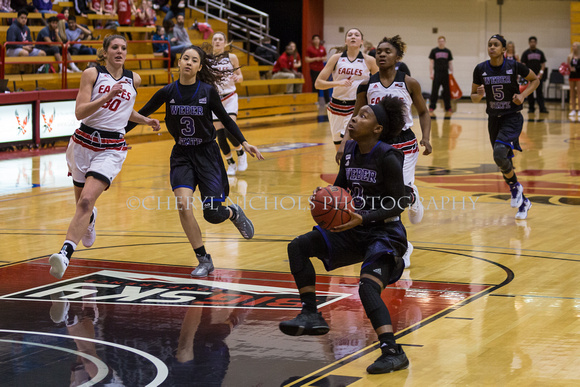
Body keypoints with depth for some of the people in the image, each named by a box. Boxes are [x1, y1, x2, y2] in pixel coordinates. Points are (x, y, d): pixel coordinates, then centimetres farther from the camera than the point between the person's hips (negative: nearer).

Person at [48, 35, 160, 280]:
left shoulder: (134, 80, 9)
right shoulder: (92, 74, -2)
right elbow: (79, 112, -12)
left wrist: (145, 120, 16)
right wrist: (107, 97, -24)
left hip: (112, 148, 0)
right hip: (84, 142, 0)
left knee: (86, 201, -19)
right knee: (82, 203, 15)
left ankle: (65, 254, -28)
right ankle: (90, 219, 53)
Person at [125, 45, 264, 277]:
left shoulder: (208, 91, -10)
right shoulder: (168, 92, -6)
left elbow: (226, 119, 2)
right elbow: (142, 113, 5)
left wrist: (244, 143, -6)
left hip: (207, 154, -1)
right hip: (181, 155, 2)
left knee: (212, 215, -6)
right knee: (183, 204, -20)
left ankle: (234, 213, 34)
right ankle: (204, 261, -6)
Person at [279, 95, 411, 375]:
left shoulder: (388, 158, -18)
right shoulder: (350, 151, 4)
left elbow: (400, 204, -17)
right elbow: (340, 187, 18)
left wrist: (364, 218, -27)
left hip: (385, 233, -8)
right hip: (355, 230, 8)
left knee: (368, 288, -29)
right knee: (298, 246, -1)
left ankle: (393, 352, -27)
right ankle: (311, 316, 2)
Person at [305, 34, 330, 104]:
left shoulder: (322, 48, 10)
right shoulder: (309, 49, -2)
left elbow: (325, 57, 19)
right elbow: (307, 60, -5)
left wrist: (323, 58, -4)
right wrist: (315, 59, -14)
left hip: (322, 69, 3)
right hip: (314, 70, -3)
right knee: (315, 86, 0)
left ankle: (327, 101, 1)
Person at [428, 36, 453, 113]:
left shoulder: (448, 51, 10)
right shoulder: (434, 51, 4)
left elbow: (450, 63, 14)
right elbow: (431, 63, 3)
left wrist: (451, 73, 7)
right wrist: (431, 73, -4)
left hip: (446, 74, 2)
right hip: (437, 74, -2)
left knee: (447, 91, 4)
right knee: (434, 91, -4)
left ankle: (448, 107, 10)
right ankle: (432, 107, 1)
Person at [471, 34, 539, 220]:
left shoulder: (514, 66, -11)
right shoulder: (480, 69, -5)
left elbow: (535, 80, 5)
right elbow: (473, 96, 5)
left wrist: (523, 95, -10)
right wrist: (479, 95, -18)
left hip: (512, 118, -4)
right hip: (494, 119, 4)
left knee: (499, 154, -27)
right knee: (504, 164, 11)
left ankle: (515, 186, 1)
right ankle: (523, 202, 30)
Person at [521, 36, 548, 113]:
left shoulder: (540, 53, 10)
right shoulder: (526, 53, 4)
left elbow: (543, 64, 9)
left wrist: (541, 73, -5)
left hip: (539, 76, 1)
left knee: (540, 92, -4)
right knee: (530, 93, 3)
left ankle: (542, 108, -9)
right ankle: (531, 108, 10)